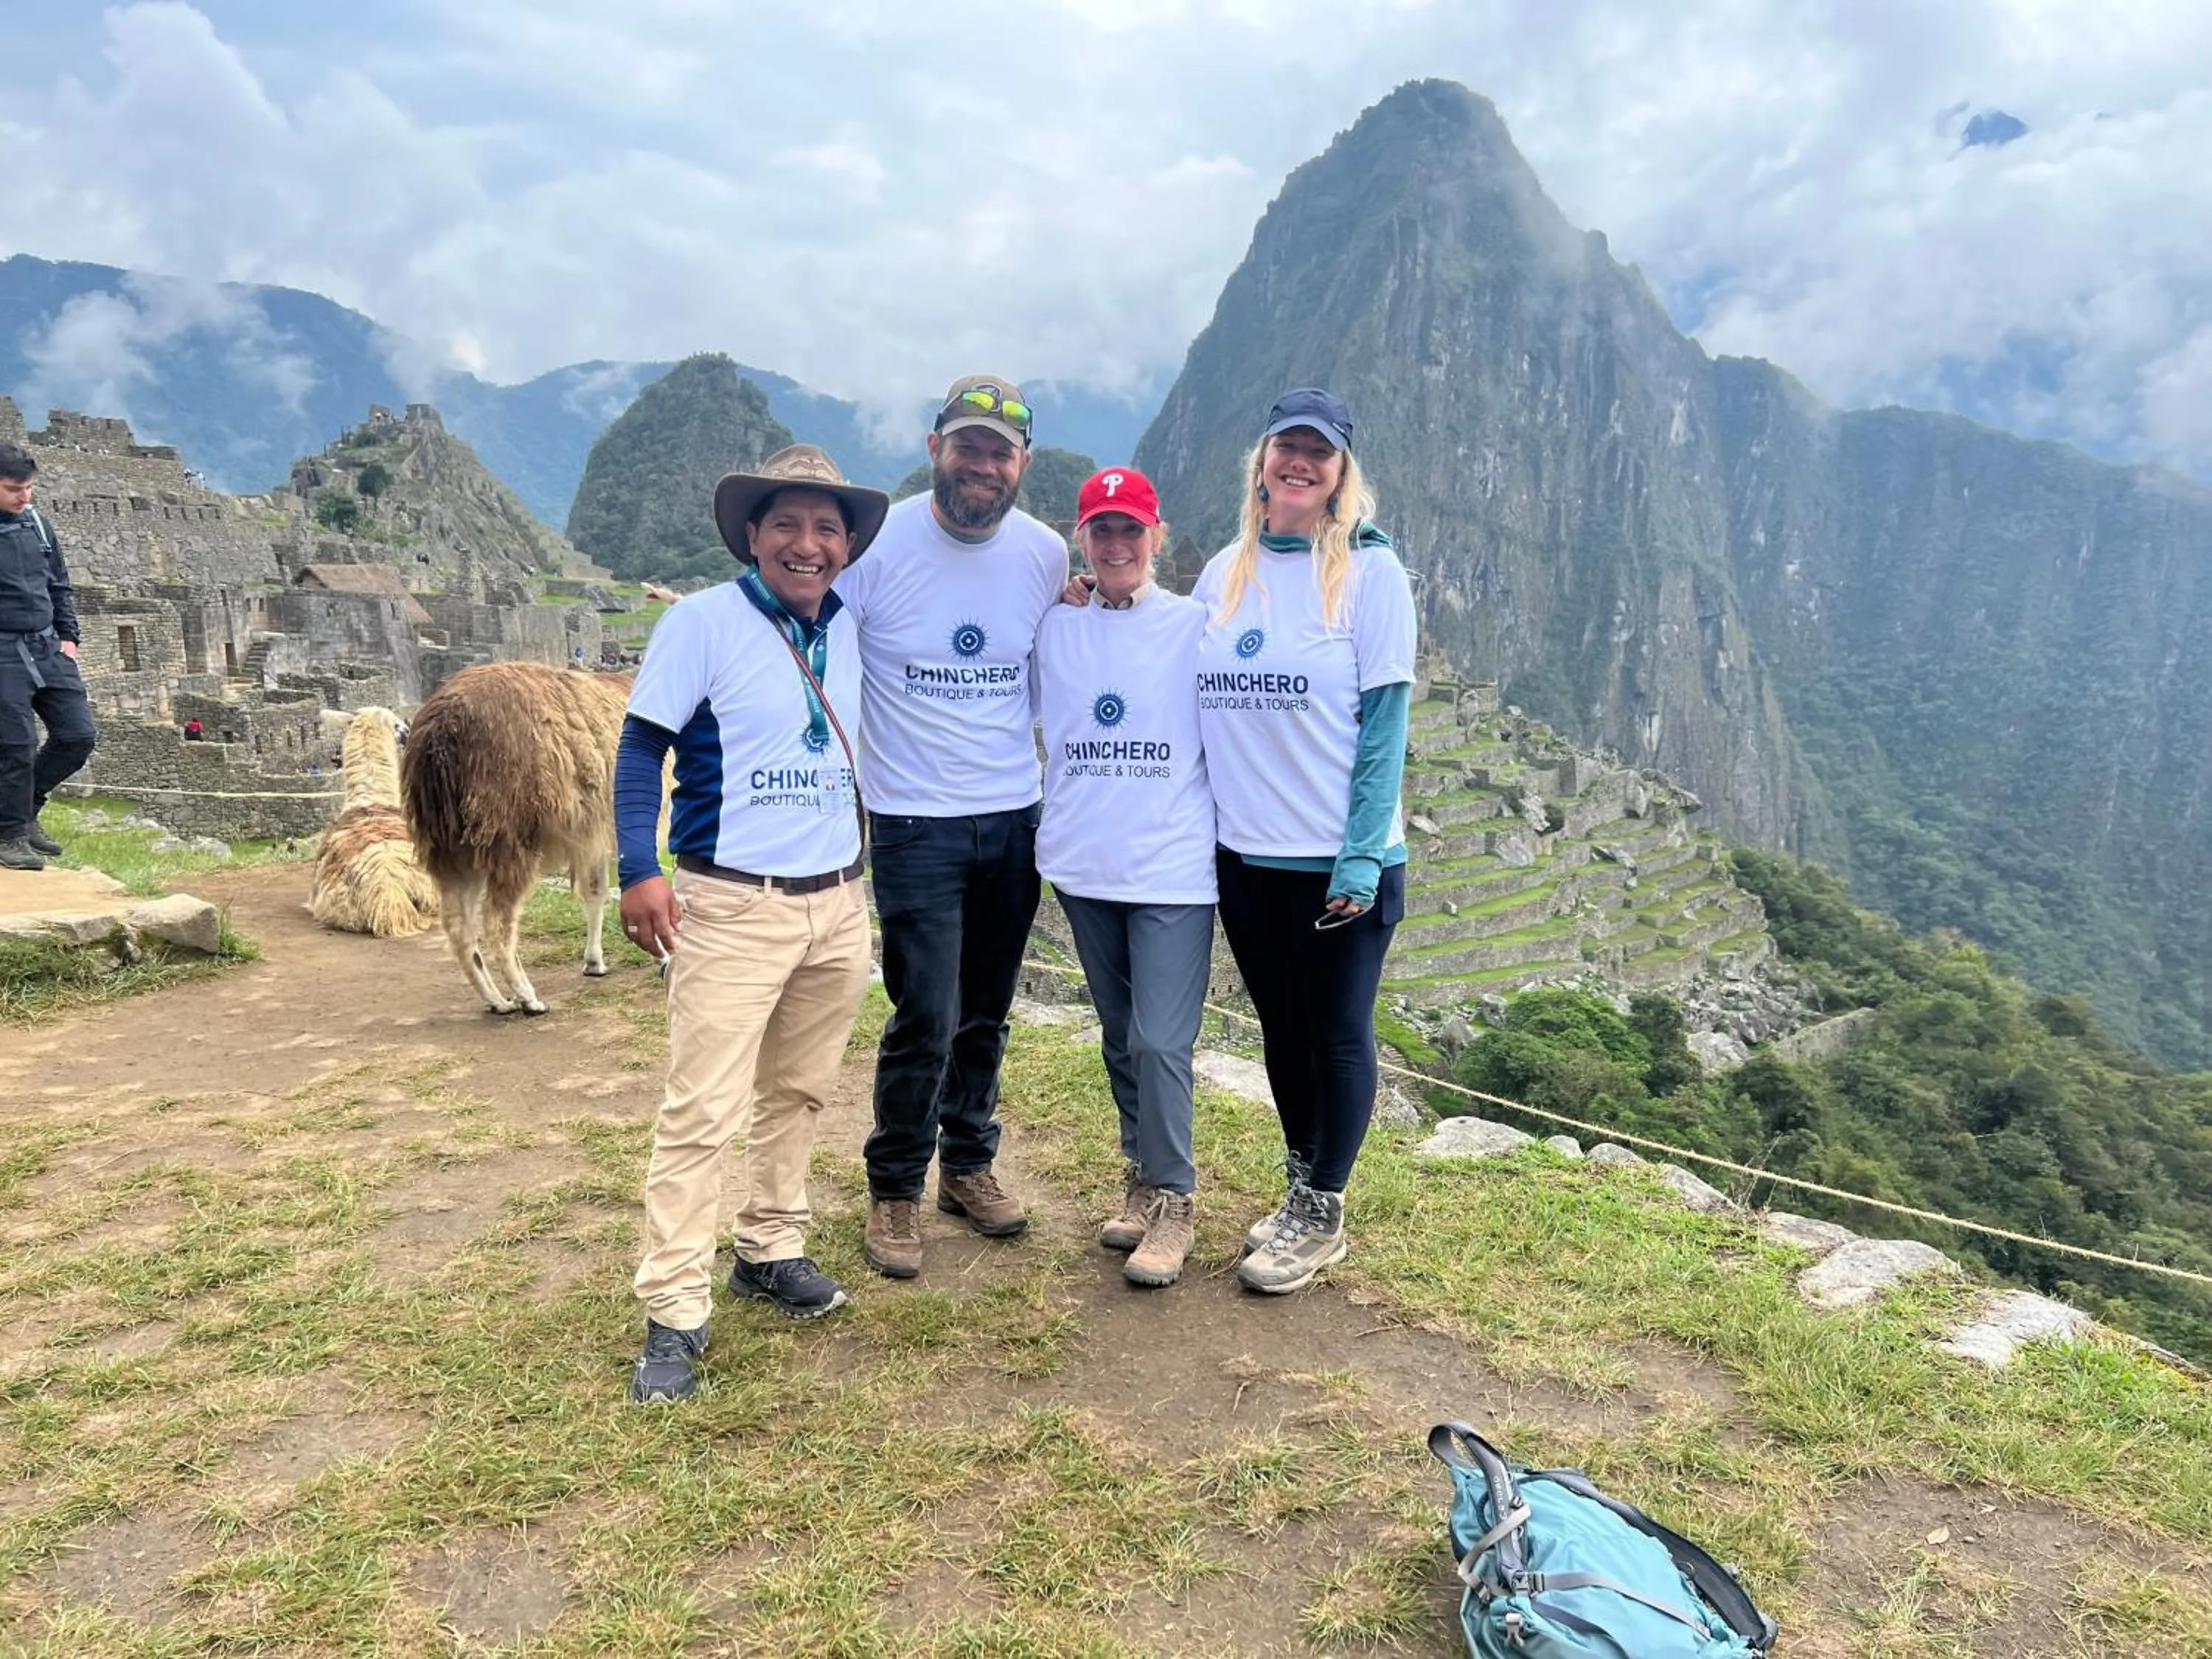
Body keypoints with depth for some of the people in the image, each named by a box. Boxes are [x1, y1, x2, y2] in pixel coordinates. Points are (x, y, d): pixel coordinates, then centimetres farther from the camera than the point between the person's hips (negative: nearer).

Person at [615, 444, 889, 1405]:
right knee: (704, 1113, -5)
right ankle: (673, 1316, 5)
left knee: (798, 1093, 15)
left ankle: (769, 1252, 31)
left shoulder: (847, 629, 7)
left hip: (838, 904, 6)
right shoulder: (703, 621, -8)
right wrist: (641, 871, -16)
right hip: (731, 907, -6)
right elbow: (641, 746, -8)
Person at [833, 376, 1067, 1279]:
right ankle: (894, 1188, 17)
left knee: (986, 1012, 14)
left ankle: (969, 1163, 34)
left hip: (1015, 817, 4)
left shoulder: (1046, 555, 1)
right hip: (914, 822, -3)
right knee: (925, 1020, -5)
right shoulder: (877, 542, -10)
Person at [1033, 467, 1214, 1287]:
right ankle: (1142, 1179, 31)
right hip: (1082, 866, 4)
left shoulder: (1198, 626, -3)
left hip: (1173, 869, -4)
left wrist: (1225, 831, -3)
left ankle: (1171, 1202, 10)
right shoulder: (1052, 628, 6)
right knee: (1120, 1037, 15)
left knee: (1160, 1043, -7)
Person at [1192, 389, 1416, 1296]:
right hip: (1245, 851, 5)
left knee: (1338, 1033, 7)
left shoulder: (1370, 569, -6)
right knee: (1281, 1028, 16)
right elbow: (1195, 705, 14)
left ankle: (1322, 1215, 24)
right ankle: (1299, 1188, 34)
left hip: (1339, 856, -4)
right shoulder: (1223, 572, 7)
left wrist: (1363, 854, -15)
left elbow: (1385, 718, -11)